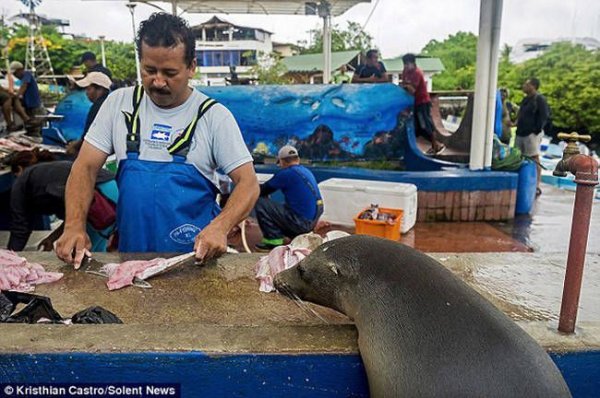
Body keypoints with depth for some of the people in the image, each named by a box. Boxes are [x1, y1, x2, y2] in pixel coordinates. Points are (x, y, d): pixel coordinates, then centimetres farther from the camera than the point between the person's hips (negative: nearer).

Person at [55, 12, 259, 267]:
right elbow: (85, 168, 5)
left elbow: (248, 184, -6)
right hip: (131, 251, 3)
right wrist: (74, 225, -11)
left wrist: (220, 227, -24)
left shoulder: (214, 116, -4)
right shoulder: (119, 103, 4)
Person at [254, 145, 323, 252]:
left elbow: (263, 190, -4)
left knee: (259, 202, -5)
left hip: (301, 222, -9)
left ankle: (274, 240, -2)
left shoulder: (286, 173, -12)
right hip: (312, 222, 9)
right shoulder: (307, 171, 13)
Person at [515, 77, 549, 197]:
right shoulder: (526, 99, 17)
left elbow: (545, 115, -14)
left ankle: (536, 187, -2)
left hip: (532, 134, -9)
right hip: (521, 133, 9)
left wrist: (537, 130, -14)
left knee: (534, 158, -6)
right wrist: (518, 125, 15)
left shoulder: (539, 99, -10)